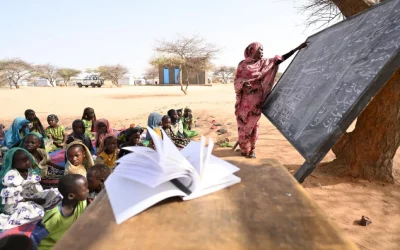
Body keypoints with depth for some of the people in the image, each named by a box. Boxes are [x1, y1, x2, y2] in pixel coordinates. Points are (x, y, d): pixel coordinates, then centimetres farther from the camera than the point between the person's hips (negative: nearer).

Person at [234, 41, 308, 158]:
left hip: (257, 99, 2)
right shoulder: (243, 64, 2)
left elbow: (281, 58, 5)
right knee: (243, 123, 2)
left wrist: (298, 48, 1)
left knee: (253, 124, 5)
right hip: (245, 99, -2)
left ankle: (251, 149, 14)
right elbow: (237, 80, 0)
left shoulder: (264, 63, 8)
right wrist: (243, 83, -22)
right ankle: (244, 148, 17)